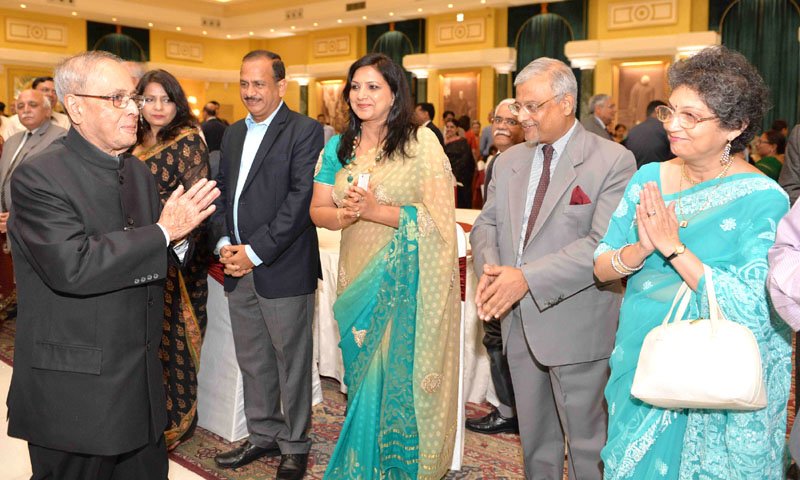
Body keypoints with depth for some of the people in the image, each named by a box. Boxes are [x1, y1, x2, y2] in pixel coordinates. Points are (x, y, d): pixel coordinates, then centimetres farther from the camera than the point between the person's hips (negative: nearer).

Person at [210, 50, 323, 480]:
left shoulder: (305, 131, -7)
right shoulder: (233, 134, 16)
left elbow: (301, 196, -15)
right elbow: (221, 190, 16)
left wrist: (256, 251, -17)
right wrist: (223, 243, -1)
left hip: (283, 268, -6)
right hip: (238, 268, 7)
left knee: (291, 362, 5)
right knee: (252, 361, 16)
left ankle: (294, 445, 22)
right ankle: (262, 436, 33)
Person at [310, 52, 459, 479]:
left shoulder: (421, 141, -8)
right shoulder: (337, 147, 8)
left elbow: (438, 218, -13)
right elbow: (317, 211, 7)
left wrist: (377, 210, -21)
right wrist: (343, 215, -15)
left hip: (404, 281, -5)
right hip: (357, 280, 5)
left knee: (398, 378, 2)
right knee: (362, 378, 15)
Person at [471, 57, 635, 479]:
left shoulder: (613, 160, -11)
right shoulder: (509, 161, 9)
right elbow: (486, 223, 9)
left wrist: (527, 278, -25)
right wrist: (489, 269, -13)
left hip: (576, 327, -5)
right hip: (519, 321, 6)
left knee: (585, 441, 11)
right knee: (535, 437, 20)